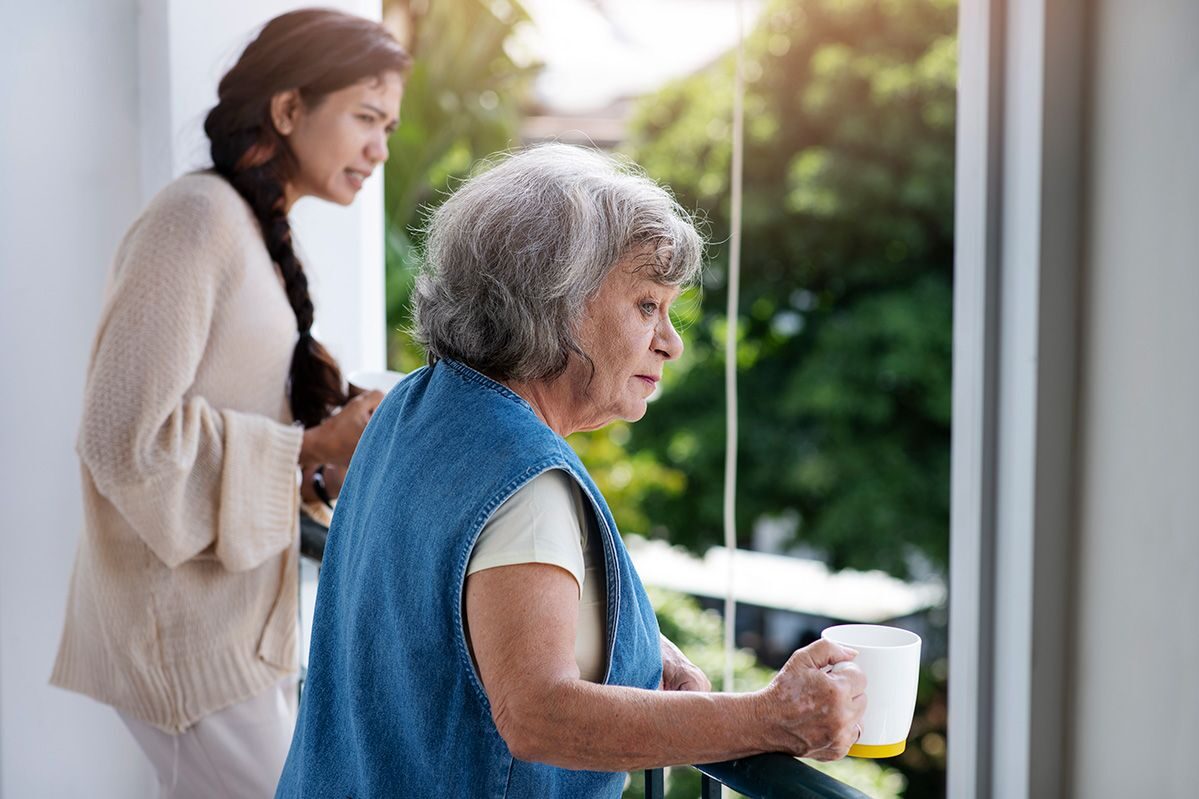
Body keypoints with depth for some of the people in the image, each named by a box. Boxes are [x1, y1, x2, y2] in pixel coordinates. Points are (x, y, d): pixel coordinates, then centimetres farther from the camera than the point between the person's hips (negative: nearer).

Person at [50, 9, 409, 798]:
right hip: (186, 624, -9)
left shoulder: (258, 233, 14)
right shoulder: (200, 215, -15)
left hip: (239, 614, 9)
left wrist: (342, 430, 2)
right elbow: (124, 435, -22)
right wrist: (313, 448, -17)